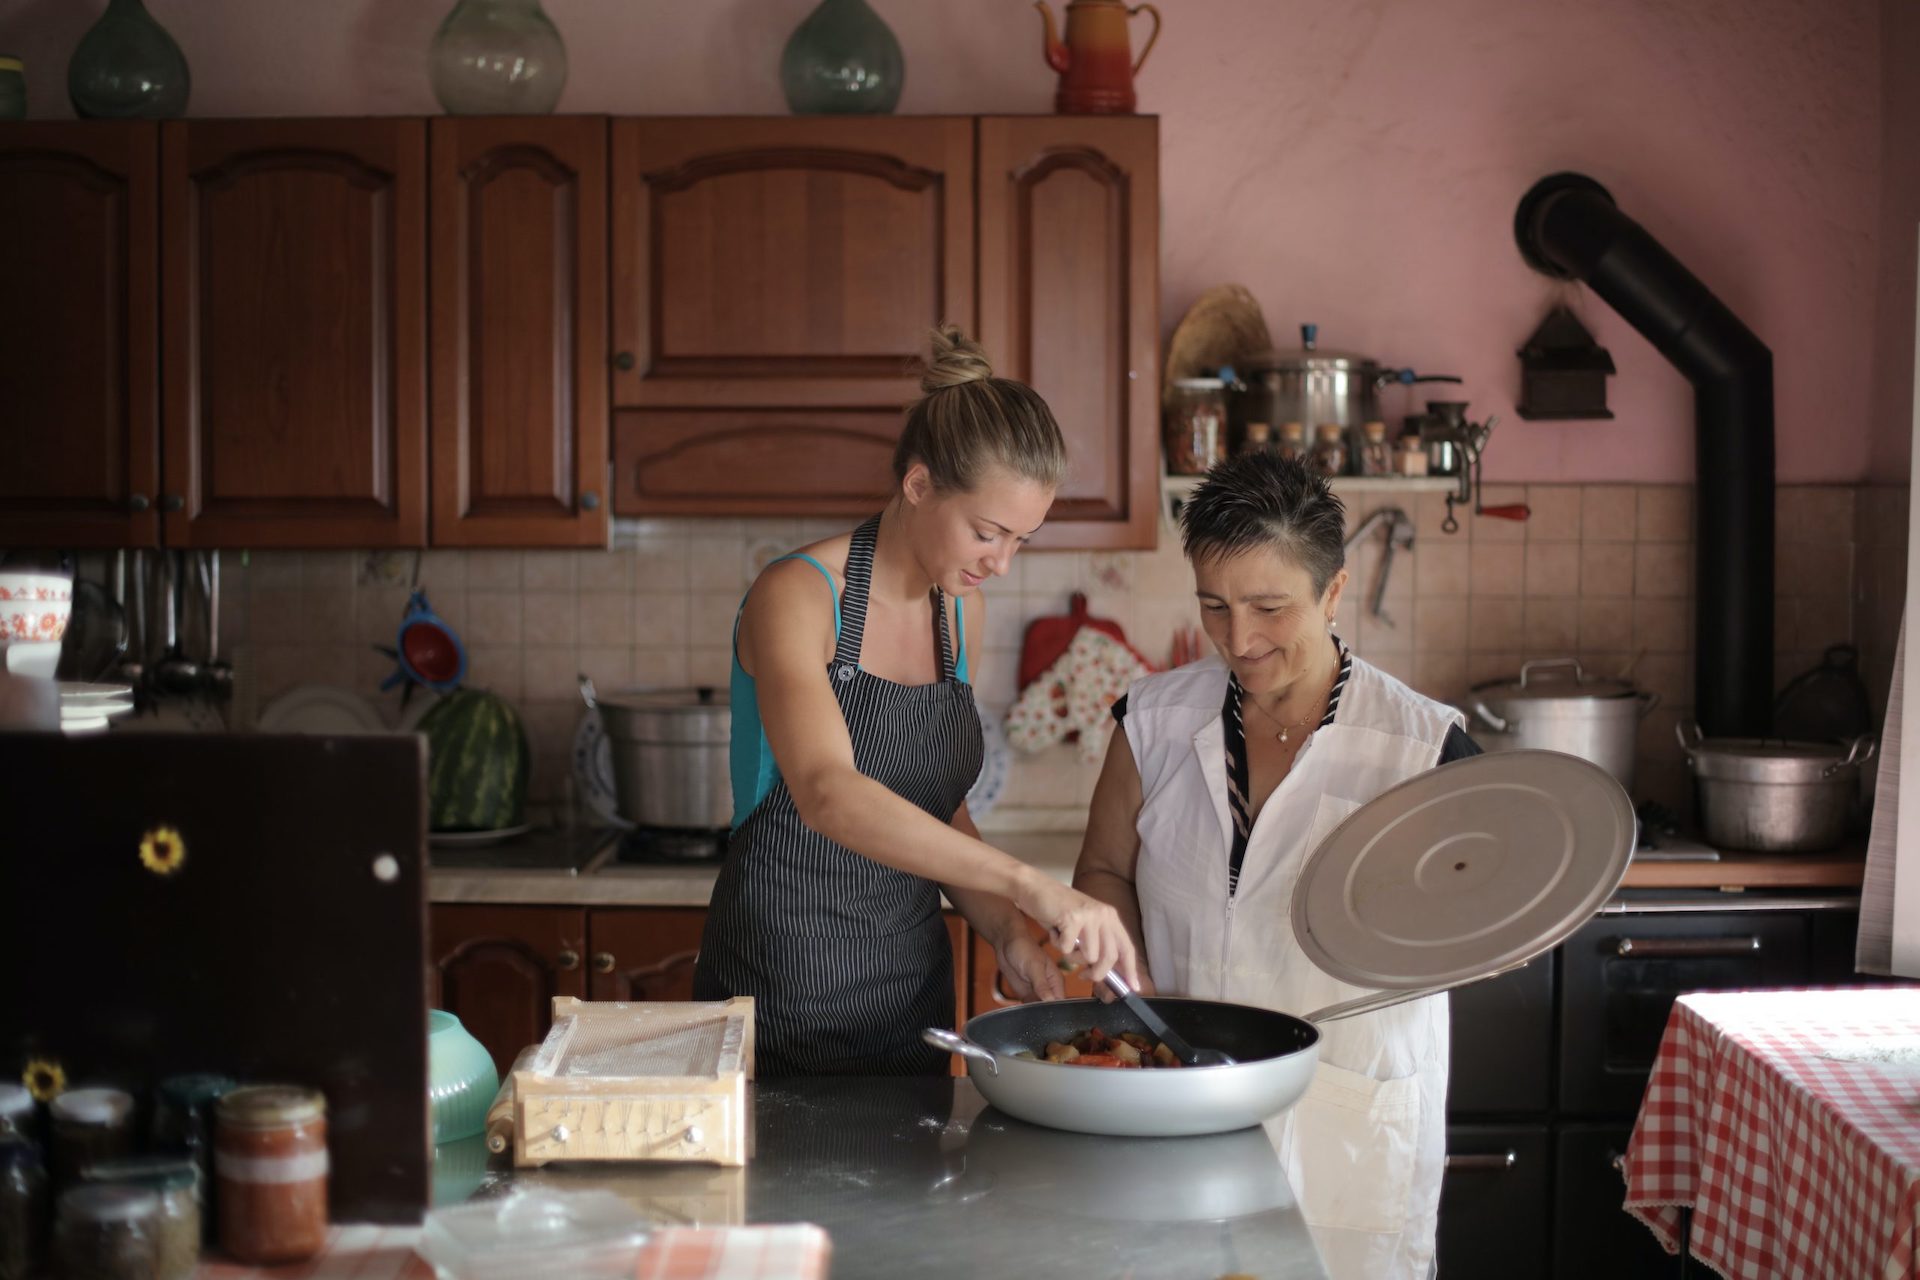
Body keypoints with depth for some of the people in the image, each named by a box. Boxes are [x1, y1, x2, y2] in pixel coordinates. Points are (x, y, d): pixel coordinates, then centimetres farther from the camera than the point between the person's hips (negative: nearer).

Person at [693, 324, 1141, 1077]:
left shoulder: (963, 614, 5)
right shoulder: (796, 596, -17)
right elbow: (827, 794, -35)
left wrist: (1009, 936, -4)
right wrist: (1031, 887, -42)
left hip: (913, 1000, 7)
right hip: (780, 1006, -6)